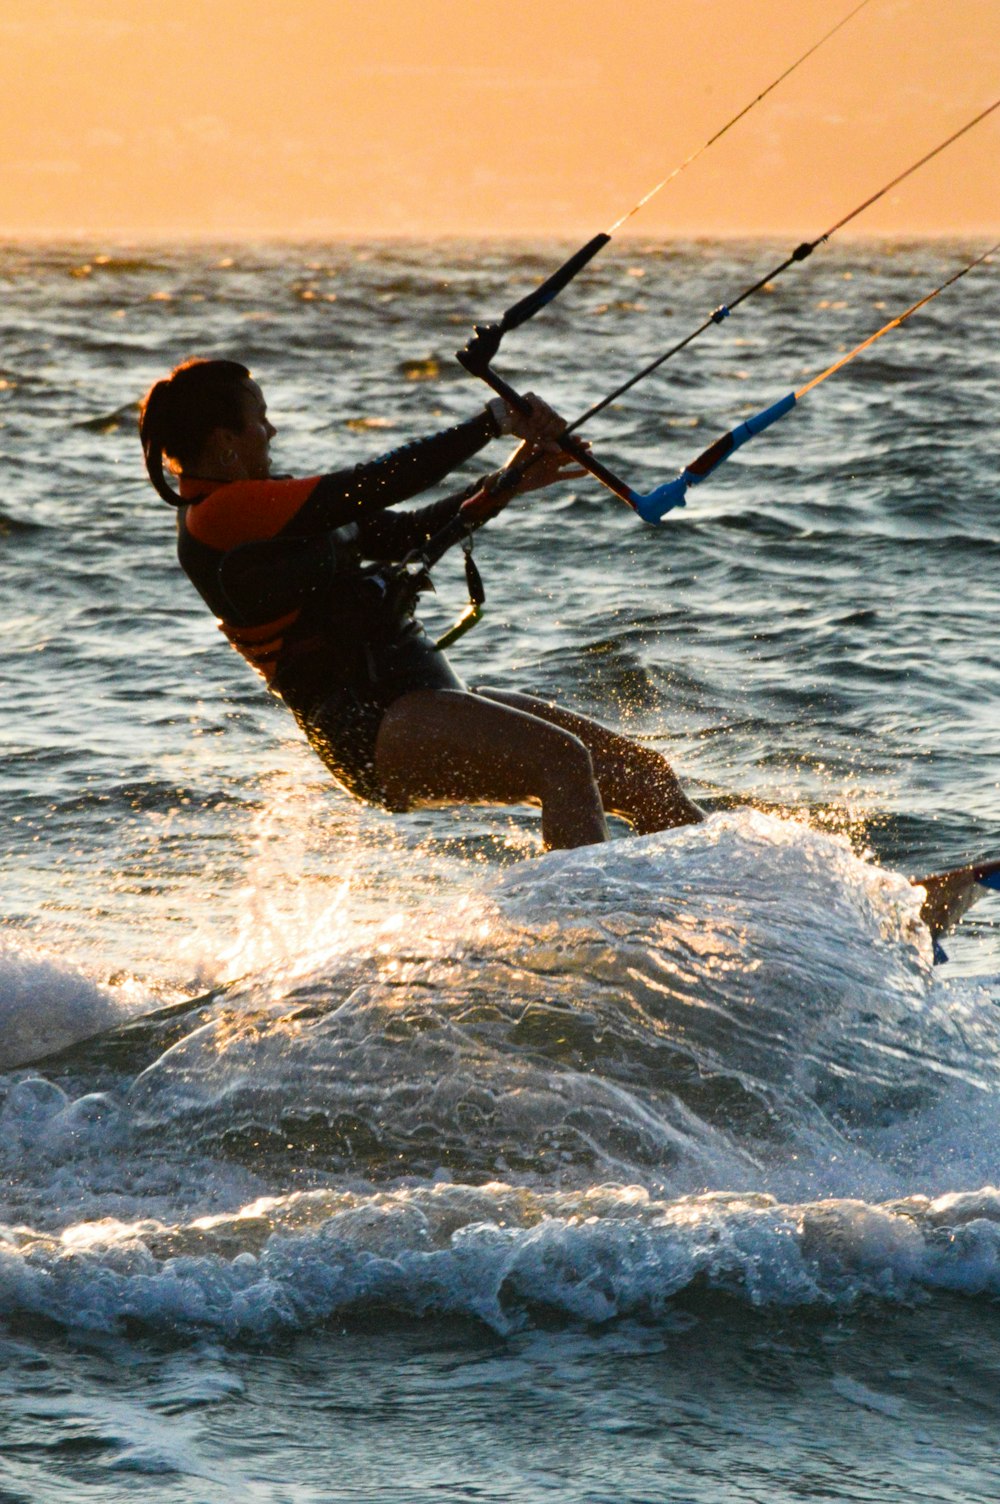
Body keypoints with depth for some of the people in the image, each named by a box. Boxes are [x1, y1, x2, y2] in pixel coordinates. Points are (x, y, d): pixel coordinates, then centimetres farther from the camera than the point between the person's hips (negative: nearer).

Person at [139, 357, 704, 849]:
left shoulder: (264, 509, 20)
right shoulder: (219, 514, -11)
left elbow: (403, 533, 21)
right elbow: (374, 485, -14)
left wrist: (508, 482, 11)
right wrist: (492, 421, -6)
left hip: (428, 696, 10)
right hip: (373, 726, -10)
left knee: (647, 776, 2)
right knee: (563, 761, -31)